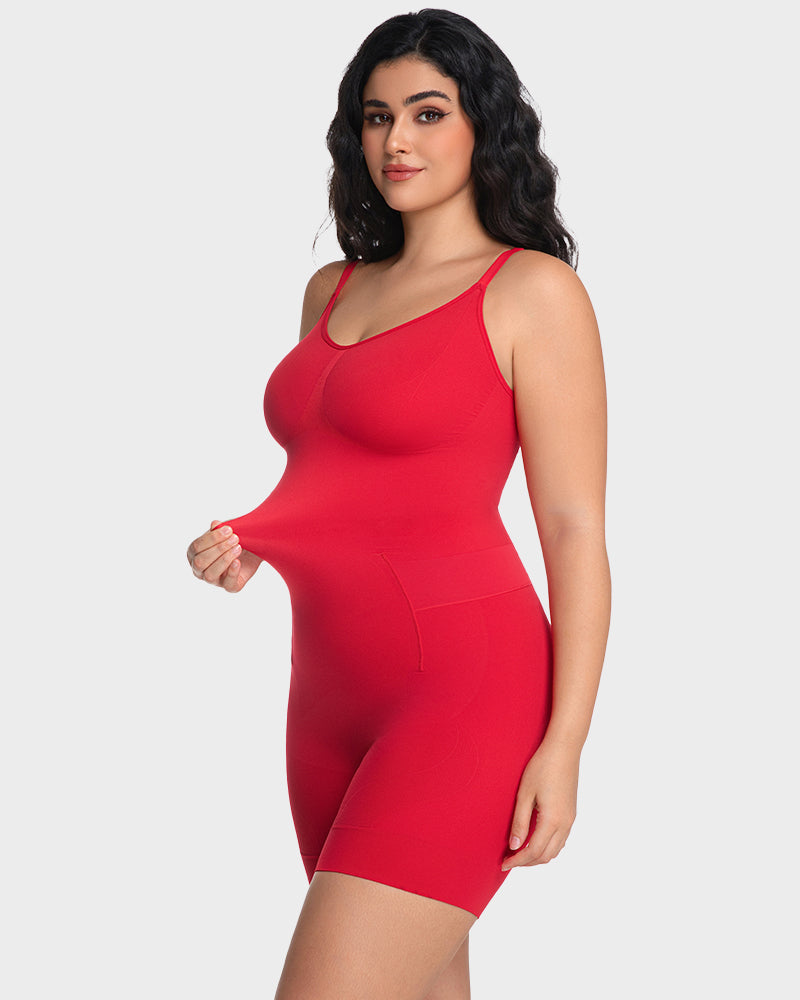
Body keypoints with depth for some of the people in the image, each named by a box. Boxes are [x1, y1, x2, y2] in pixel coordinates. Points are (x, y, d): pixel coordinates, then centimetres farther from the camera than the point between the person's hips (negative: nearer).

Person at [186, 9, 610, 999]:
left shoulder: (533, 293, -6)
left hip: (466, 693, -7)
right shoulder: (331, 291, 14)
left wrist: (564, 745, -14)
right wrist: (248, 538, 4)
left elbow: (575, 528, -9)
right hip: (331, 692, 7)